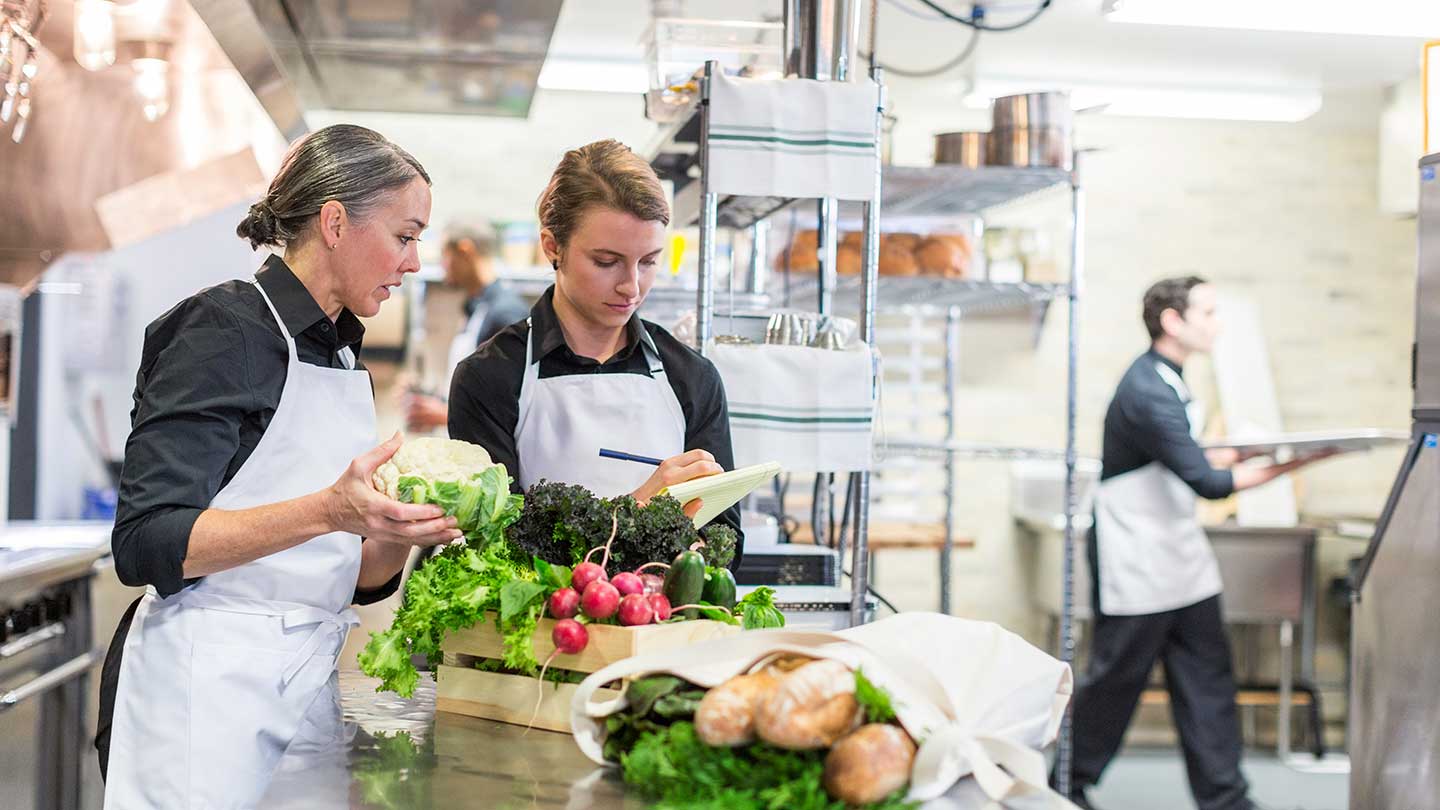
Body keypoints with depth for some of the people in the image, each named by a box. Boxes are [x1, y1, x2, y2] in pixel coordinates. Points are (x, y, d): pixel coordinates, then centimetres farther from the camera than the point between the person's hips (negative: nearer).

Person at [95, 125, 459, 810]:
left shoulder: (345, 358, 13)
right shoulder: (227, 329, -10)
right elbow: (146, 543, -19)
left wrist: (404, 527, -6)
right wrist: (326, 512, -29)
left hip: (312, 673, 7)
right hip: (207, 683, -7)